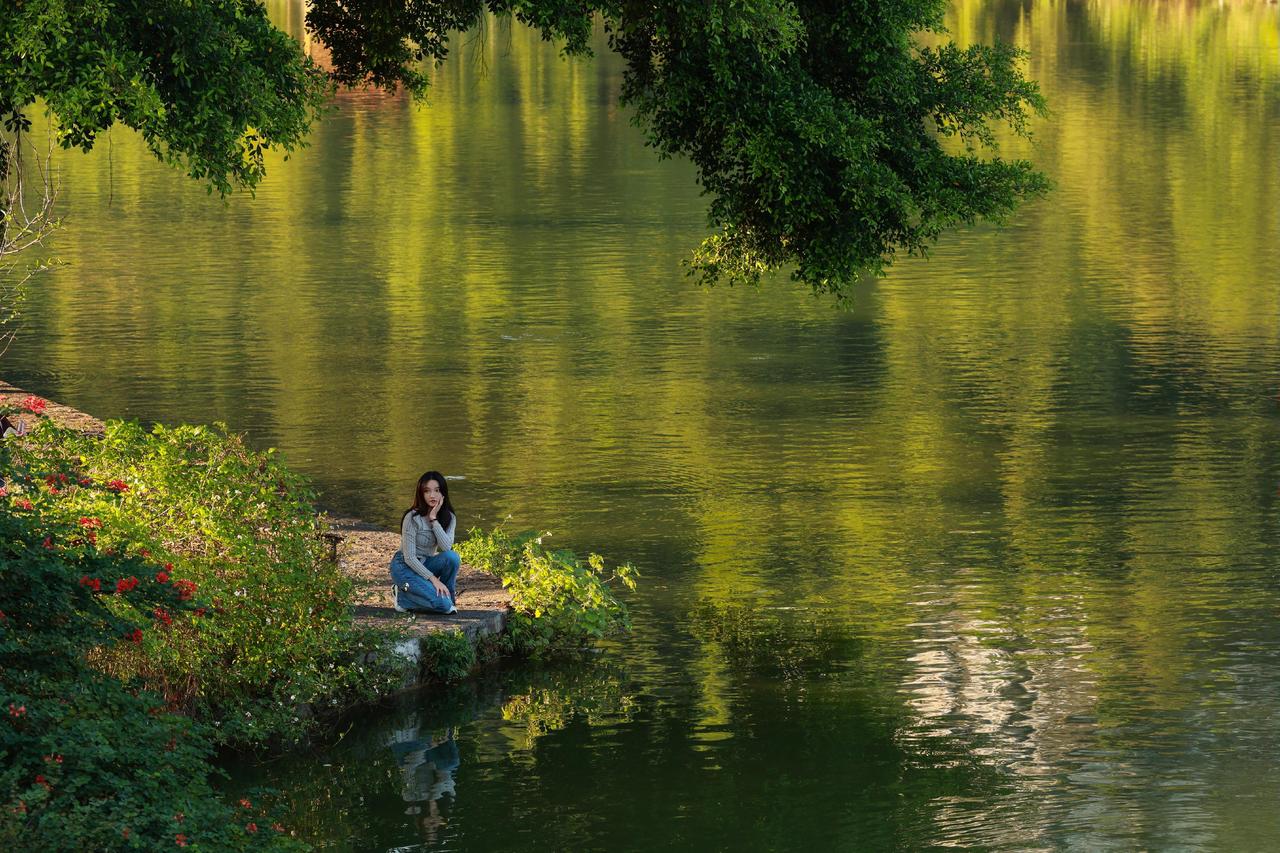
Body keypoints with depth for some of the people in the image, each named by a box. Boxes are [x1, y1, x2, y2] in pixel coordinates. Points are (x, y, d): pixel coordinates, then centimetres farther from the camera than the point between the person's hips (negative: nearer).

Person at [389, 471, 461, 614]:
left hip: (425, 564, 6)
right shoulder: (412, 518, -20)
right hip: (405, 566, -6)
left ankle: (447, 596, -5)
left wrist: (434, 519, -25)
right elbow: (409, 557, -20)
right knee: (442, 604, -25)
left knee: (452, 557, -27)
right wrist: (433, 579, -27)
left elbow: (446, 547, -21)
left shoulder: (449, 517, -3)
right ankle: (403, 597, -1)